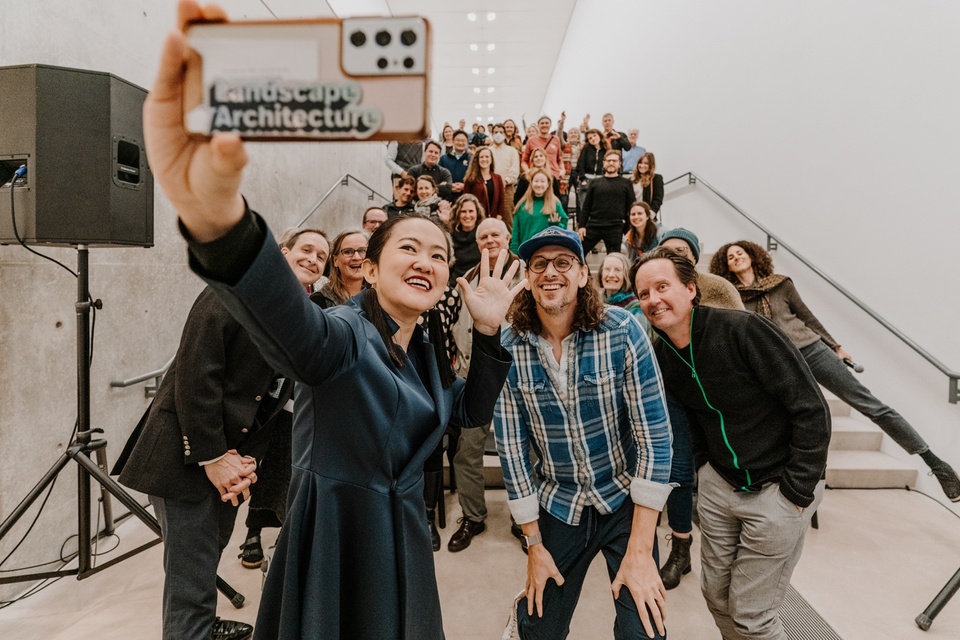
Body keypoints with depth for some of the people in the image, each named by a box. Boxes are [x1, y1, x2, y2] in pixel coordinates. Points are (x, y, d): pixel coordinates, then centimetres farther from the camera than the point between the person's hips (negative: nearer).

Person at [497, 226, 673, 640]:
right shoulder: (509, 348, -12)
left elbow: (653, 435, -16)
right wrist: (534, 544, -2)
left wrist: (641, 550, -15)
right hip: (557, 507, 2)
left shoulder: (622, 331, -18)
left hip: (624, 501, -1)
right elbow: (511, 446, -6)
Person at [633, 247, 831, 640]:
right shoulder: (662, 357, -3)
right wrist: (705, 468, 10)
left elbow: (810, 408, -19)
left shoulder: (742, 330, -22)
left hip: (777, 488, -5)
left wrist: (797, 491, -16)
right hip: (719, 485, 6)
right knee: (716, 595, 16)